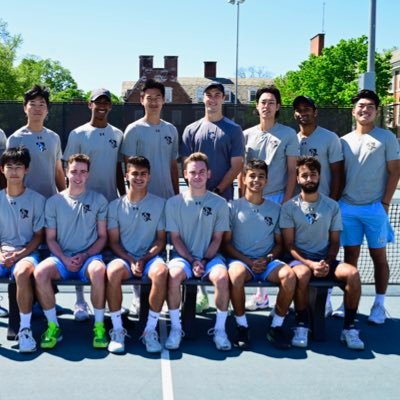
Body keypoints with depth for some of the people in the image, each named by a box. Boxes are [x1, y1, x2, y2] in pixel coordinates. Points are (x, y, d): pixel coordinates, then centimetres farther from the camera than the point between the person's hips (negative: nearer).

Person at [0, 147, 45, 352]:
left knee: (22, 272, -39)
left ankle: (25, 328, -25)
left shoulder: (36, 199, 4)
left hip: (27, 253, -2)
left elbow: (38, 236, 3)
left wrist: (20, 254, -13)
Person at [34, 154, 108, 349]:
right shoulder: (54, 201, 9)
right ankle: (53, 326, -14)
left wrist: (84, 255, -9)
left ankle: (99, 326, -19)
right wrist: (64, 259, -10)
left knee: (98, 271, -37)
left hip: (89, 256, -1)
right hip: (62, 257, 1)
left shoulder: (98, 200, 7)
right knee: (40, 272, -31)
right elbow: (50, 238, 7)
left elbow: (102, 236, 7)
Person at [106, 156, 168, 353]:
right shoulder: (116, 205, 9)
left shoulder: (159, 204, 8)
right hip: (124, 257, 0)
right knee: (113, 271, -35)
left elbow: (161, 240, 6)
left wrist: (144, 259, -10)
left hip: (150, 257, 0)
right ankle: (117, 330, -20)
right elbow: (114, 242, 6)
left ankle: (150, 330, -22)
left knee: (161, 272, -36)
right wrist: (131, 260, -11)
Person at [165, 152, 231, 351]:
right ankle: (175, 328, -15)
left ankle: (220, 329, -13)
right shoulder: (174, 202, 1)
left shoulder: (219, 203, 2)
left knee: (222, 277, -31)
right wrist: (192, 261, -11)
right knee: (173, 276, -33)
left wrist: (204, 261, -10)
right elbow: (175, 238, 1)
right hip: (183, 255, 0)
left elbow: (217, 239, 3)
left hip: (209, 256, 0)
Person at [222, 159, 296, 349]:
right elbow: (226, 243, 3)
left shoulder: (275, 209, 14)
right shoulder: (233, 206, 6)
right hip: (240, 259, -2)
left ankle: (276, 327, -12)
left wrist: (267, 259, -6)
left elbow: (279, 243, 15)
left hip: (267, 261, 2)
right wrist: (248, 261, -10)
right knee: (236, 274, -38)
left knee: (289, 275, -30)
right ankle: (241, 326, -17)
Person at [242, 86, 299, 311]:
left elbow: (292, 171, 0)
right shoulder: (247, 135, 9)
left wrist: (287, 200, -8)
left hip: (277, 197, -3)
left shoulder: (288, 134, 1)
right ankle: (261, 294, 18)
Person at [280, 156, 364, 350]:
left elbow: (334, 242, 8)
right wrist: (310, 264, -19)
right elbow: (289, 245, -4)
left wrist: (326, 263, -11)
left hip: (325, 260, 3)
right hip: (299, 259, -2)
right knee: (302, 273, -38)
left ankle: (349, 328, -13)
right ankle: (301, 326, -20)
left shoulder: (332, 206, 7)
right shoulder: (289, 207, -1)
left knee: (352, 273, -26)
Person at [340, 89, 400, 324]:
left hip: (375, 207, -3)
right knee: (350, 256, 8)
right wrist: (336, 202, 6)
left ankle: (379, 305, 13)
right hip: (347, 207, 3)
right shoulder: (344, 141, 9)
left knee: (379, 256, 5)